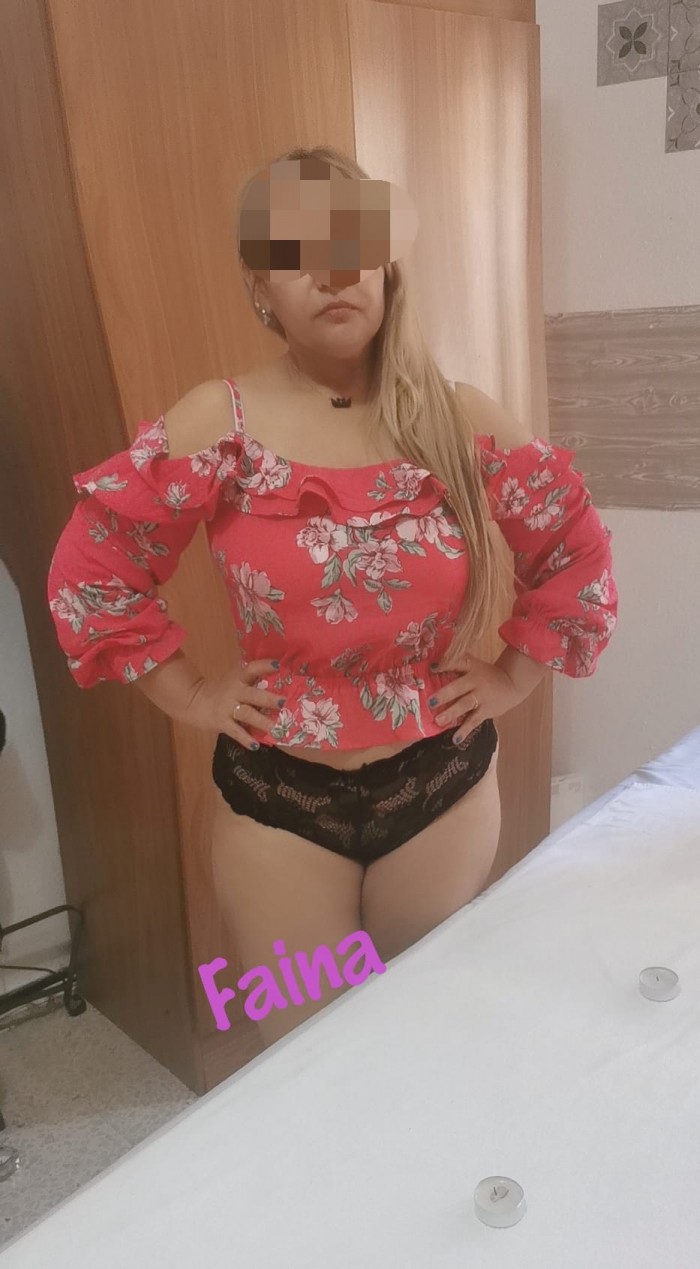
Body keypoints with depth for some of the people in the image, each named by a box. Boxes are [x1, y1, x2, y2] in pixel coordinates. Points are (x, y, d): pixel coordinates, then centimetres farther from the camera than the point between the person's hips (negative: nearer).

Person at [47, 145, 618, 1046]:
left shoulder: (456, 419, -5)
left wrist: (515, 673, 1)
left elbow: (577, 548, 5)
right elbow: (91, 568, -6)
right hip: (279, 797, -1)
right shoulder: (218, 424, -11)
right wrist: (189, 696, -6)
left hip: (445, 784, 2)